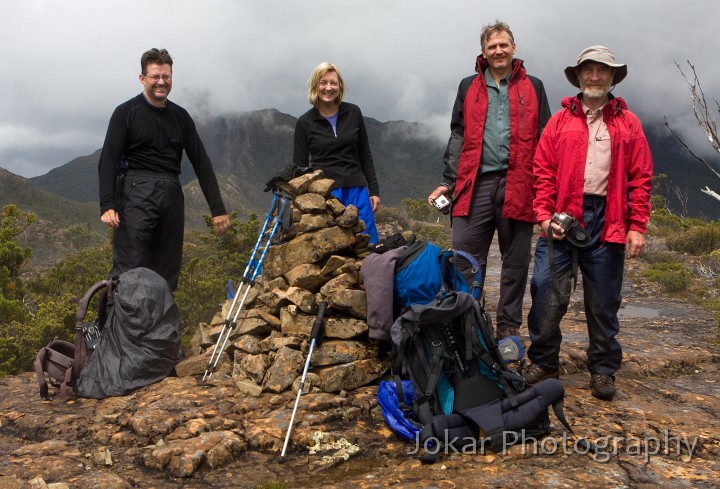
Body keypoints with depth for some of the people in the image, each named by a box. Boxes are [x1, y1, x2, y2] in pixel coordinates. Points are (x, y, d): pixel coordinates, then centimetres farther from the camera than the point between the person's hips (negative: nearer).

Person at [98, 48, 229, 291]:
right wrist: (107, 205, -20)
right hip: (137, 194, -5)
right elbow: (108, 160, -6)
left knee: (168, 272, 7)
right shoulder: (126, 112, 1)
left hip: (172, 195, 5)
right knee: (128, 270, -11)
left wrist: (218, 208, 6)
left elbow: (201, 161, 12)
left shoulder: (180, 116, 14)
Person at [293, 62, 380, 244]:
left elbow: (365, 155, 12)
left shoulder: (353, 113, 5)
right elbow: (300, 166, 3)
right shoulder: (305, 122, 0)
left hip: (356, 190, 2)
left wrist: (374, 190, 9)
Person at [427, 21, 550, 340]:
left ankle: (508, 327, 18)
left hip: (517, 186, 0)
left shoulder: (533, 88, 11)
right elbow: (457, 138, 13)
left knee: (516, 262, 6)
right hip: (475, 184, 1)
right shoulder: (468, 88, 15)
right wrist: (448, 182, 6)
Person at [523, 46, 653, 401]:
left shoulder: (628, 124, 11)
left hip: (607, 222, 0)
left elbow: (640, 178, 5)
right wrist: (544, 215, -8)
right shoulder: (560, 121, 10)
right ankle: (543, 361, 14)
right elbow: (543, 172, 4)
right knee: (547, 290, -3)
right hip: (561, 219, 0)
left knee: (604, 300, 7)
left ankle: (603, 369, 21)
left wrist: (637, 227, -3)